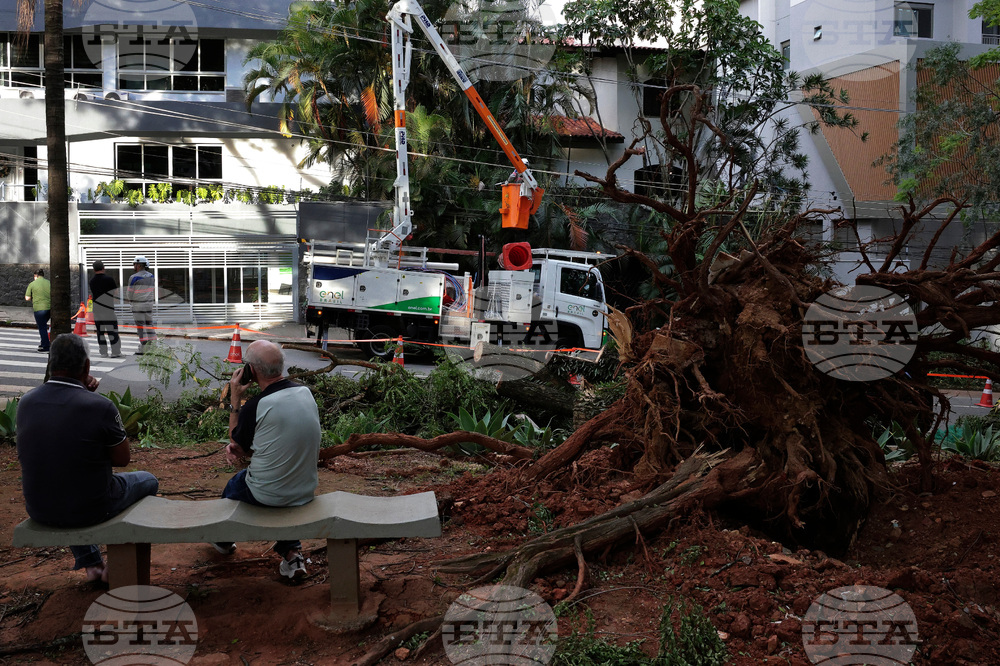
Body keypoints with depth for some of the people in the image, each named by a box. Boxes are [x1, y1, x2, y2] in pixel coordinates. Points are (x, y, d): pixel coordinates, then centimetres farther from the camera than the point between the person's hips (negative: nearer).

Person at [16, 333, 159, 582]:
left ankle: (91, 563, 39)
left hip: (39, 510, 5)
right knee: (148, 481, 24)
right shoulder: (100, 406, -23)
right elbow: (122, 459, -9)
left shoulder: (26, 402, -8)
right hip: (90, 510, -5)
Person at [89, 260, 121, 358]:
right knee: (112, 330, -1)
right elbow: (116, 291, 0)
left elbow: (92, 294, 14)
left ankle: (103, 352, 10)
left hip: (96, 309, 5)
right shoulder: (109, 279, -10)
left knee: (100, 331, 9)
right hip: (108, 309, -5)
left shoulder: (92, 281, 7)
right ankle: (115, 351, -3)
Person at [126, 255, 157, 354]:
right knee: (149, 324, 10)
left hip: (138, 305, -6)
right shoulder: (151, 277, 6)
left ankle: (143, 349, -4)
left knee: (140, 326, -3)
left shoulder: (134, 277, -13)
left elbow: (129, 294, -7)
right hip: (149, 304, 6)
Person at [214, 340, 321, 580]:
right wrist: (241, 448, 4)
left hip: (267, 495, -4)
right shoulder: (306, 392, -2)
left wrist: (235, 400, -2)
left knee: (234, 484, 26)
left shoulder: (256, 406, -23)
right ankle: (291, 551, 23)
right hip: (307, 492, 5)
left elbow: (238, 448, -3)